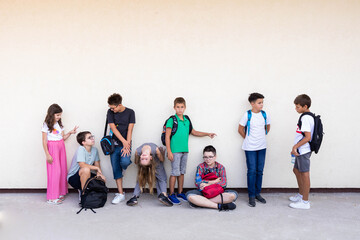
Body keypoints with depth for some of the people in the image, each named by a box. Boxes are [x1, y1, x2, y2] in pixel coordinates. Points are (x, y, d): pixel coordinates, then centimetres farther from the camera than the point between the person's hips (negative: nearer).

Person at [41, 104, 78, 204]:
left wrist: (70, 133, -3)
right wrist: (47, 155, -14)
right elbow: (44, 141, -9)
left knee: (63, 170, 6)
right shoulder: (46, 125, -8)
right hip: (52, 147, -7)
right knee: (54, 171, -8)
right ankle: (52, 197, -1)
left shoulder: (59, 124, 10)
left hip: (61, 147, 7)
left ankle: (60, 193, 18)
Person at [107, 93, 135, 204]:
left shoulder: (130, 112, -2)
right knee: (115, 168, -1)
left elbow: (130, 130, -6)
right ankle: (120, 194, 6)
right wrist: (123, 141, -13)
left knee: (124, 161, -26)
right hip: (114, 144, 2)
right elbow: (113, 128, -5)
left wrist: (127, 145, -14)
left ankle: (123, 168, 13)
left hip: (126, 143, -2)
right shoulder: (110, 112, 1)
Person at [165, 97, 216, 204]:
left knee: (182, 172, 13)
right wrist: (169, 152, -14)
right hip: (175, 151, -6)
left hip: (185, 150, 6)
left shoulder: (187, 120, 11)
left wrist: (207, 134, 19)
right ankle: (172, 194, 7)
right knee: (175, 173, -3)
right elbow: (167, 136, -9)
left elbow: (193, 132, 23)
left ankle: (180, 192, 23)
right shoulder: (172, 120, -7)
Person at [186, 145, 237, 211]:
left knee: (233, 195, -28)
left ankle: (201, 203, -27)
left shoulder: (220, 167, 5)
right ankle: (218, 206, -30)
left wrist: (208, 184, -17)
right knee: (189, 195, -32)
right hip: (203, 193, -1)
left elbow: (224, 183, -9)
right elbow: (197, 182, -11)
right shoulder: (201, 167, 3)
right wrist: (214, 181, -16)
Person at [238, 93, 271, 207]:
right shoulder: (247, 115, -10)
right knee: (252, 171, -2)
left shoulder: (265, 115, 1)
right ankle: (251, 196, 7)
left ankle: (258, 193, 22)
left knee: (260, 171, 9)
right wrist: (247, 139, 5)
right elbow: (240, 129, -1)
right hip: (250, 148, -4)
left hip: (262, 147, 4)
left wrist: (262, 136, 12)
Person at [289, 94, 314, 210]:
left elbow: (308, 137, -25)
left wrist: (296, 147, -19)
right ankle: (301, 194, 36)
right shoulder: (309, 116, 11)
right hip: (302, 151, 10)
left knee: (304, 174, -2)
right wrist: (296, 146, 17)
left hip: (303, 151, -10)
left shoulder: (305, 118, -19)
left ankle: (305, 202, 7)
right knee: (296, 170, 21)